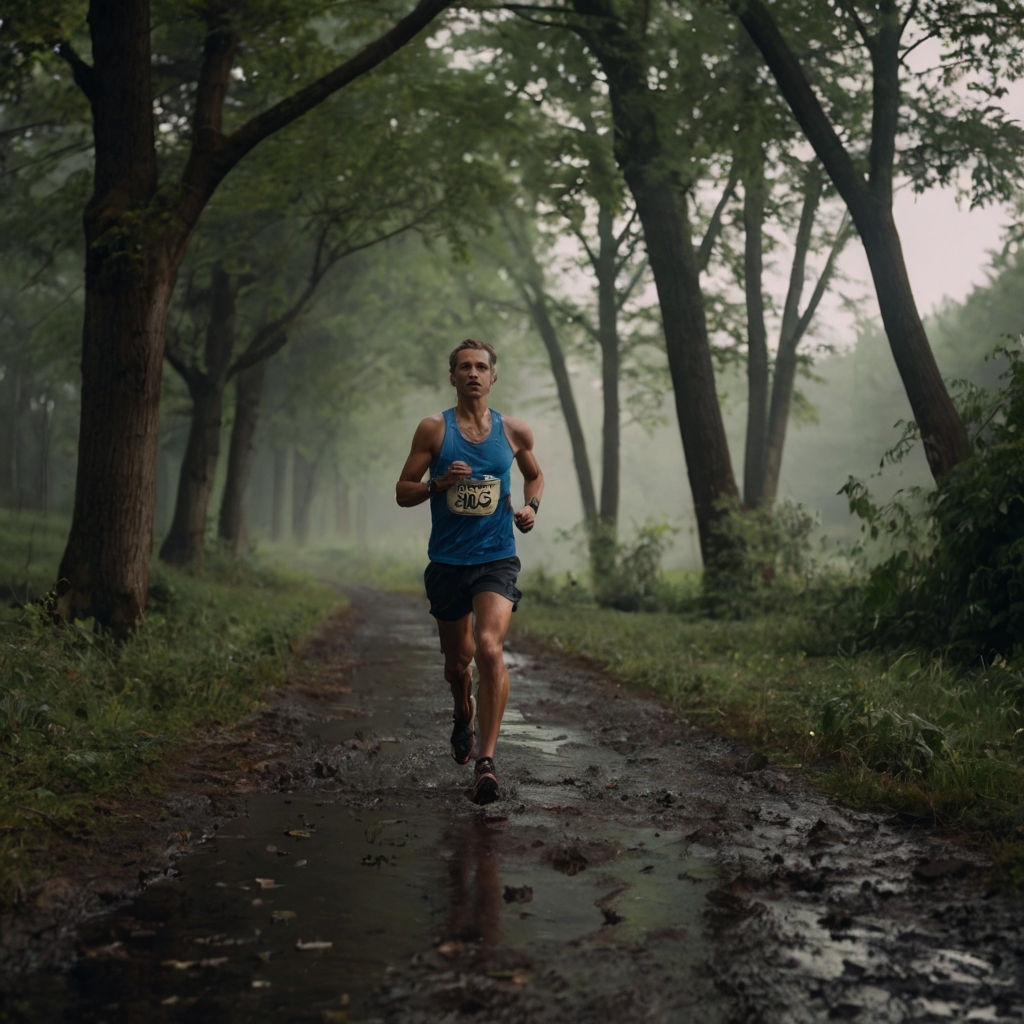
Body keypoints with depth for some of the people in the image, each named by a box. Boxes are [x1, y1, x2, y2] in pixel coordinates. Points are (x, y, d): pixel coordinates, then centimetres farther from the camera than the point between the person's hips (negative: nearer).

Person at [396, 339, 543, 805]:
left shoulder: (514, 431, 5)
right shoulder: (433, 429, 1)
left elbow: (535, 475, 24)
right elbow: (403, 492, 2)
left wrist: (530, 506, 2)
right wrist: (440, 483, -17)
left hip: (497, 559, -1)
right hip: (447, 561, 1)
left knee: (489, 647, -23)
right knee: (457, 659, 15)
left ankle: (486, 760, -20)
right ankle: (465, 717, 49)